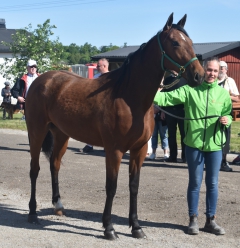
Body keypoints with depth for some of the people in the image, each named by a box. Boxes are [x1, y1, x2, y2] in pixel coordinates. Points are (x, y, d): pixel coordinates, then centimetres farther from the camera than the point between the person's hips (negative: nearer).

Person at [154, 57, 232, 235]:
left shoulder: (223, 94, 3)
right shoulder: (190, 90, -3)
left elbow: (228, 114, 10)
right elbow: (167, 98, -10)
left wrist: (226, 120, -13)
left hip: (214, 145, 2)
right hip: (194, 144, -2)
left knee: (213, 184, 9)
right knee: (195, 183, 8)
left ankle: (211, 220, 21)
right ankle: (193, 219, 20)